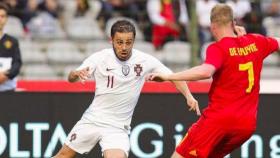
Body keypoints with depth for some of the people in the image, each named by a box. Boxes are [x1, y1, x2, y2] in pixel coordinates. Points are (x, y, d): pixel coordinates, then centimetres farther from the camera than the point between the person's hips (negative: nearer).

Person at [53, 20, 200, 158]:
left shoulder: (145, 60, -9)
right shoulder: (99, 58, -12)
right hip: (92, 120, 1)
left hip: (118, 127, -1)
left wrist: (189, 96, -14)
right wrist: (76, 73, -37)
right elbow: (71, 79, -13)